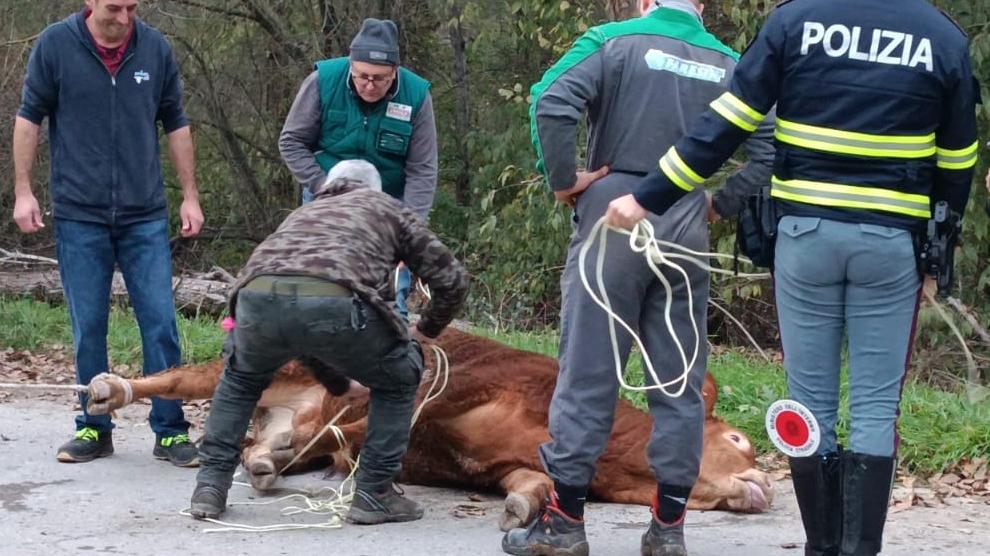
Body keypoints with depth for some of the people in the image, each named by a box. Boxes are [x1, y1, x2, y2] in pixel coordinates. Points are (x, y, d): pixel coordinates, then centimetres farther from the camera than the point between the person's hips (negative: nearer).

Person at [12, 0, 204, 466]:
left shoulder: (155, 48, 1)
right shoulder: (55, 45, -4)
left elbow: (175, 125, 10)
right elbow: (29, 118, 3)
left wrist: (190, 195, 9)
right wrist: (23, 191, -1)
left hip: (145, 217, 1)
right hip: (79, 217, -1)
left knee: (160, 323, -1)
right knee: (88, 328, 5)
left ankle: (170, 432, 6)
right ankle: (94, 429, 17)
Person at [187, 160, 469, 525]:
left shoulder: (305, 212, 44)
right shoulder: (388, 208, 34)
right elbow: (452, 279, 31)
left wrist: (339, 382, 60)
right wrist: (426, 330, 50)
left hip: (256, 299, 4)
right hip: (333, 303, -4)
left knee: (241, 379, 37)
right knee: (398, 379, 25)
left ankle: (211, 485, 27)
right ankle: (374, 494, 21)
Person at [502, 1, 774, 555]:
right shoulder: (729, 63, 11)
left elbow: (552, 102, -15)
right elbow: (770, 149, 4)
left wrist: (563, 179, -5)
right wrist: (723, 203, 10)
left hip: (614, 218, -3)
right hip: (686, 229, 3)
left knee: (589, 371, 1)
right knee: (680, 380, 8)